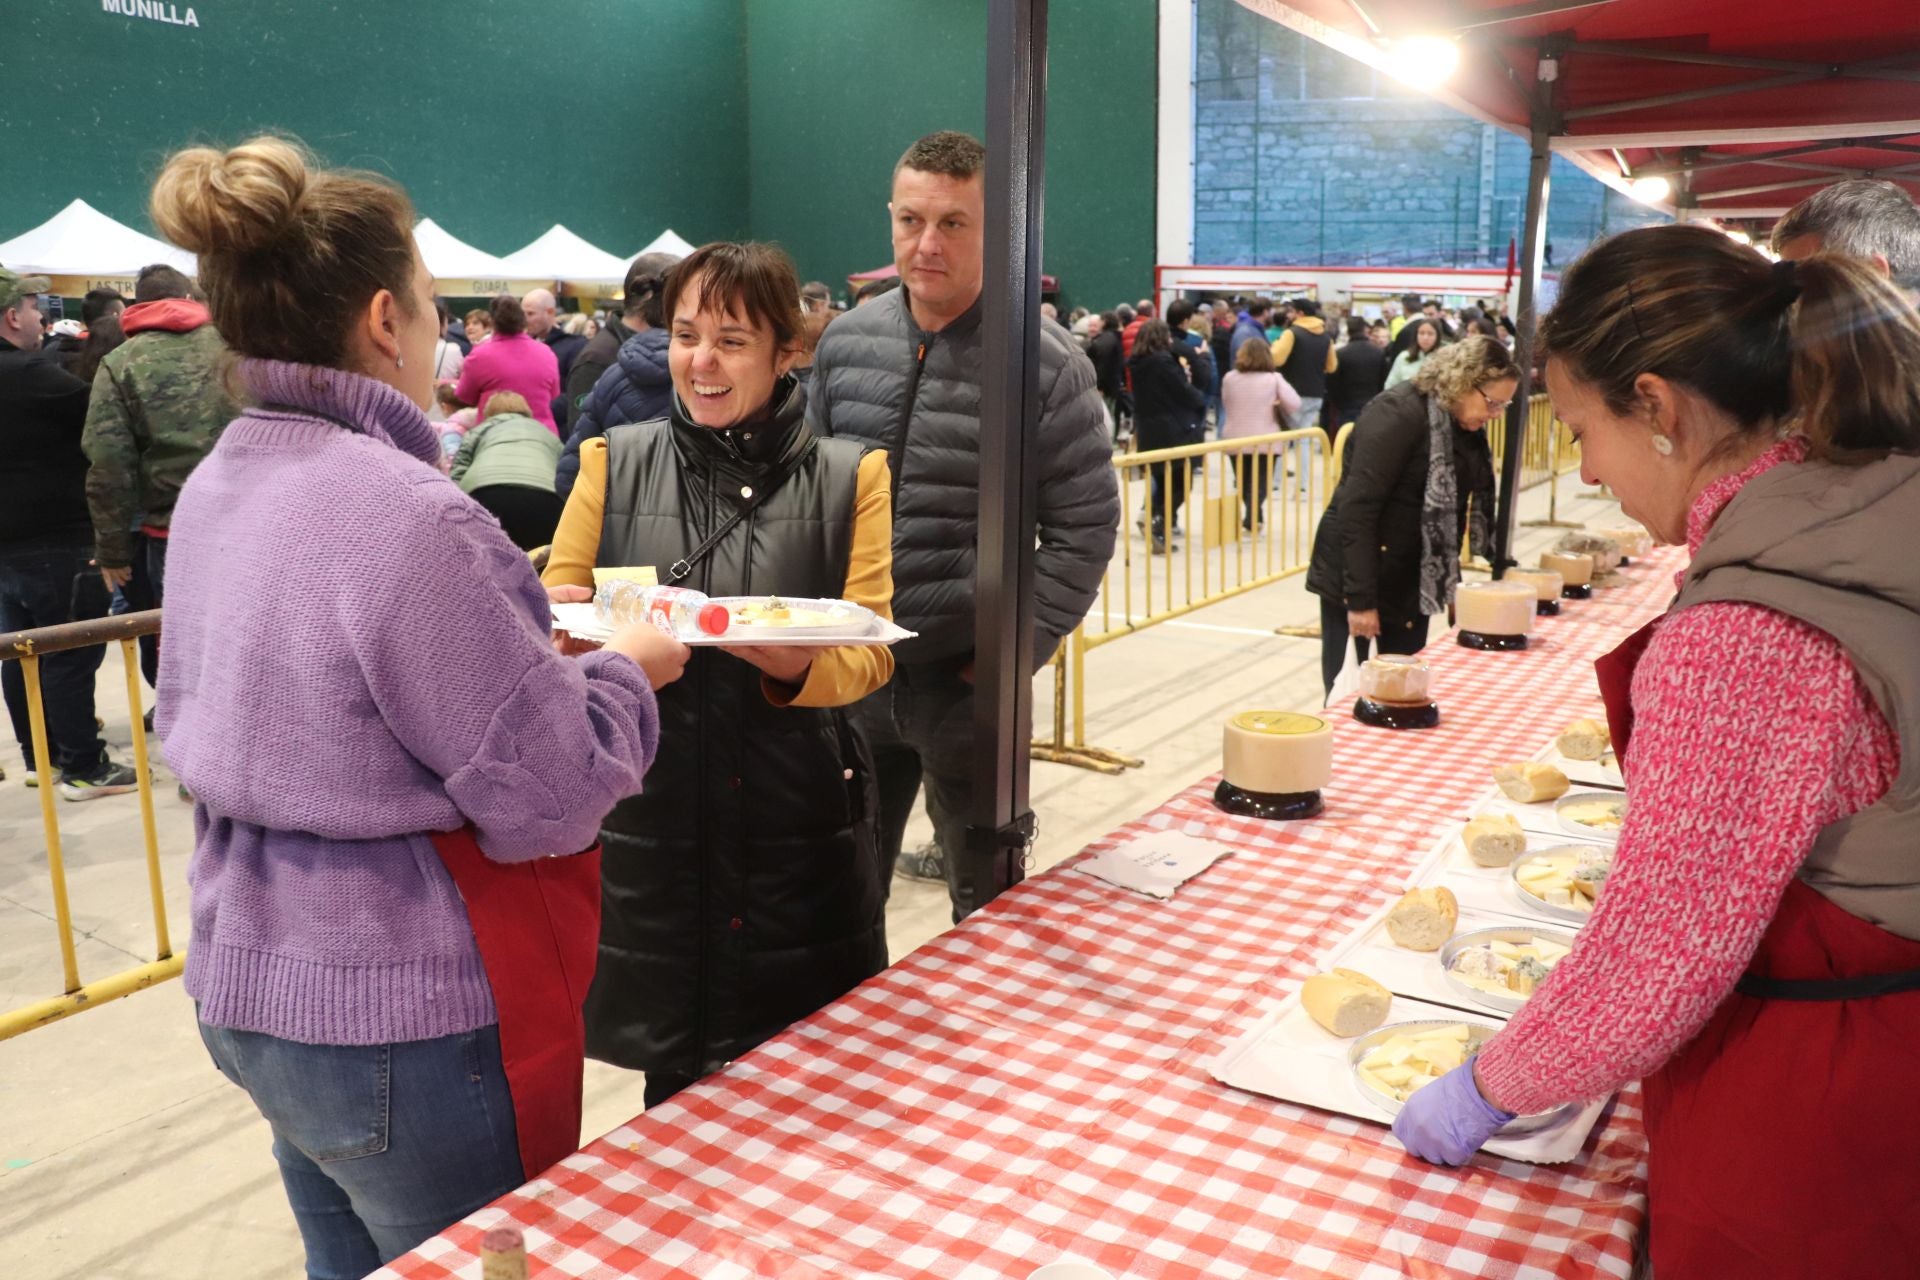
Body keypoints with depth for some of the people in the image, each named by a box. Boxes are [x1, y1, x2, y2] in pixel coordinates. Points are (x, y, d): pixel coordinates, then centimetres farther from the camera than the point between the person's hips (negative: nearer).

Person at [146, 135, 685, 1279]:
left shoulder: (216, 489, 2)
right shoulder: (410, 518, -25)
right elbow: (551, 798, -22)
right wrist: (628, 671, -3)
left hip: (250, 987, 8)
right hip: (405, 1029, -8)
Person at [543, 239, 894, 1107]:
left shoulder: (848, 477, 2)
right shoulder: (615, 464, 6)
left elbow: (873, 651, -4)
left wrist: (795, 667, -26)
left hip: (800, 825, 0)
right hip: (651, 823, 1)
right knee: (679, 1095, 11)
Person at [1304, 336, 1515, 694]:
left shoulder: (1465, 427, 6)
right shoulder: (1398, 413, -17)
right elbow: (1357, 508, -22)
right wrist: (1360, 598, -23)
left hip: (1411, 580, 8)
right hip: (1356, 577, -8)